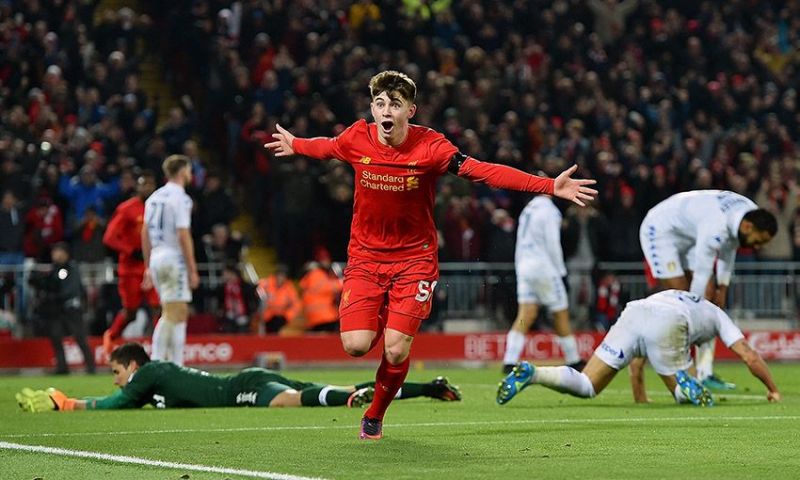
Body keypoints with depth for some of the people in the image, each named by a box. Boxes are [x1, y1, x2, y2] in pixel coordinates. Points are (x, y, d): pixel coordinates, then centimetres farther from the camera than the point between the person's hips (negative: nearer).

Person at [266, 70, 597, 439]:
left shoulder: (430, 146, -16)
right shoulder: (357, 139, -8)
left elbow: (482, 171, -24)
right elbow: (325, 147, 16)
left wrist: (549, 186, -33)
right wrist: (294, 145, 34)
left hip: (414, 259, -2)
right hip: (365, 256, 2)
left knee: (396, 351, -12)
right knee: (356, 345, -14)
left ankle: (374, 416, 17)